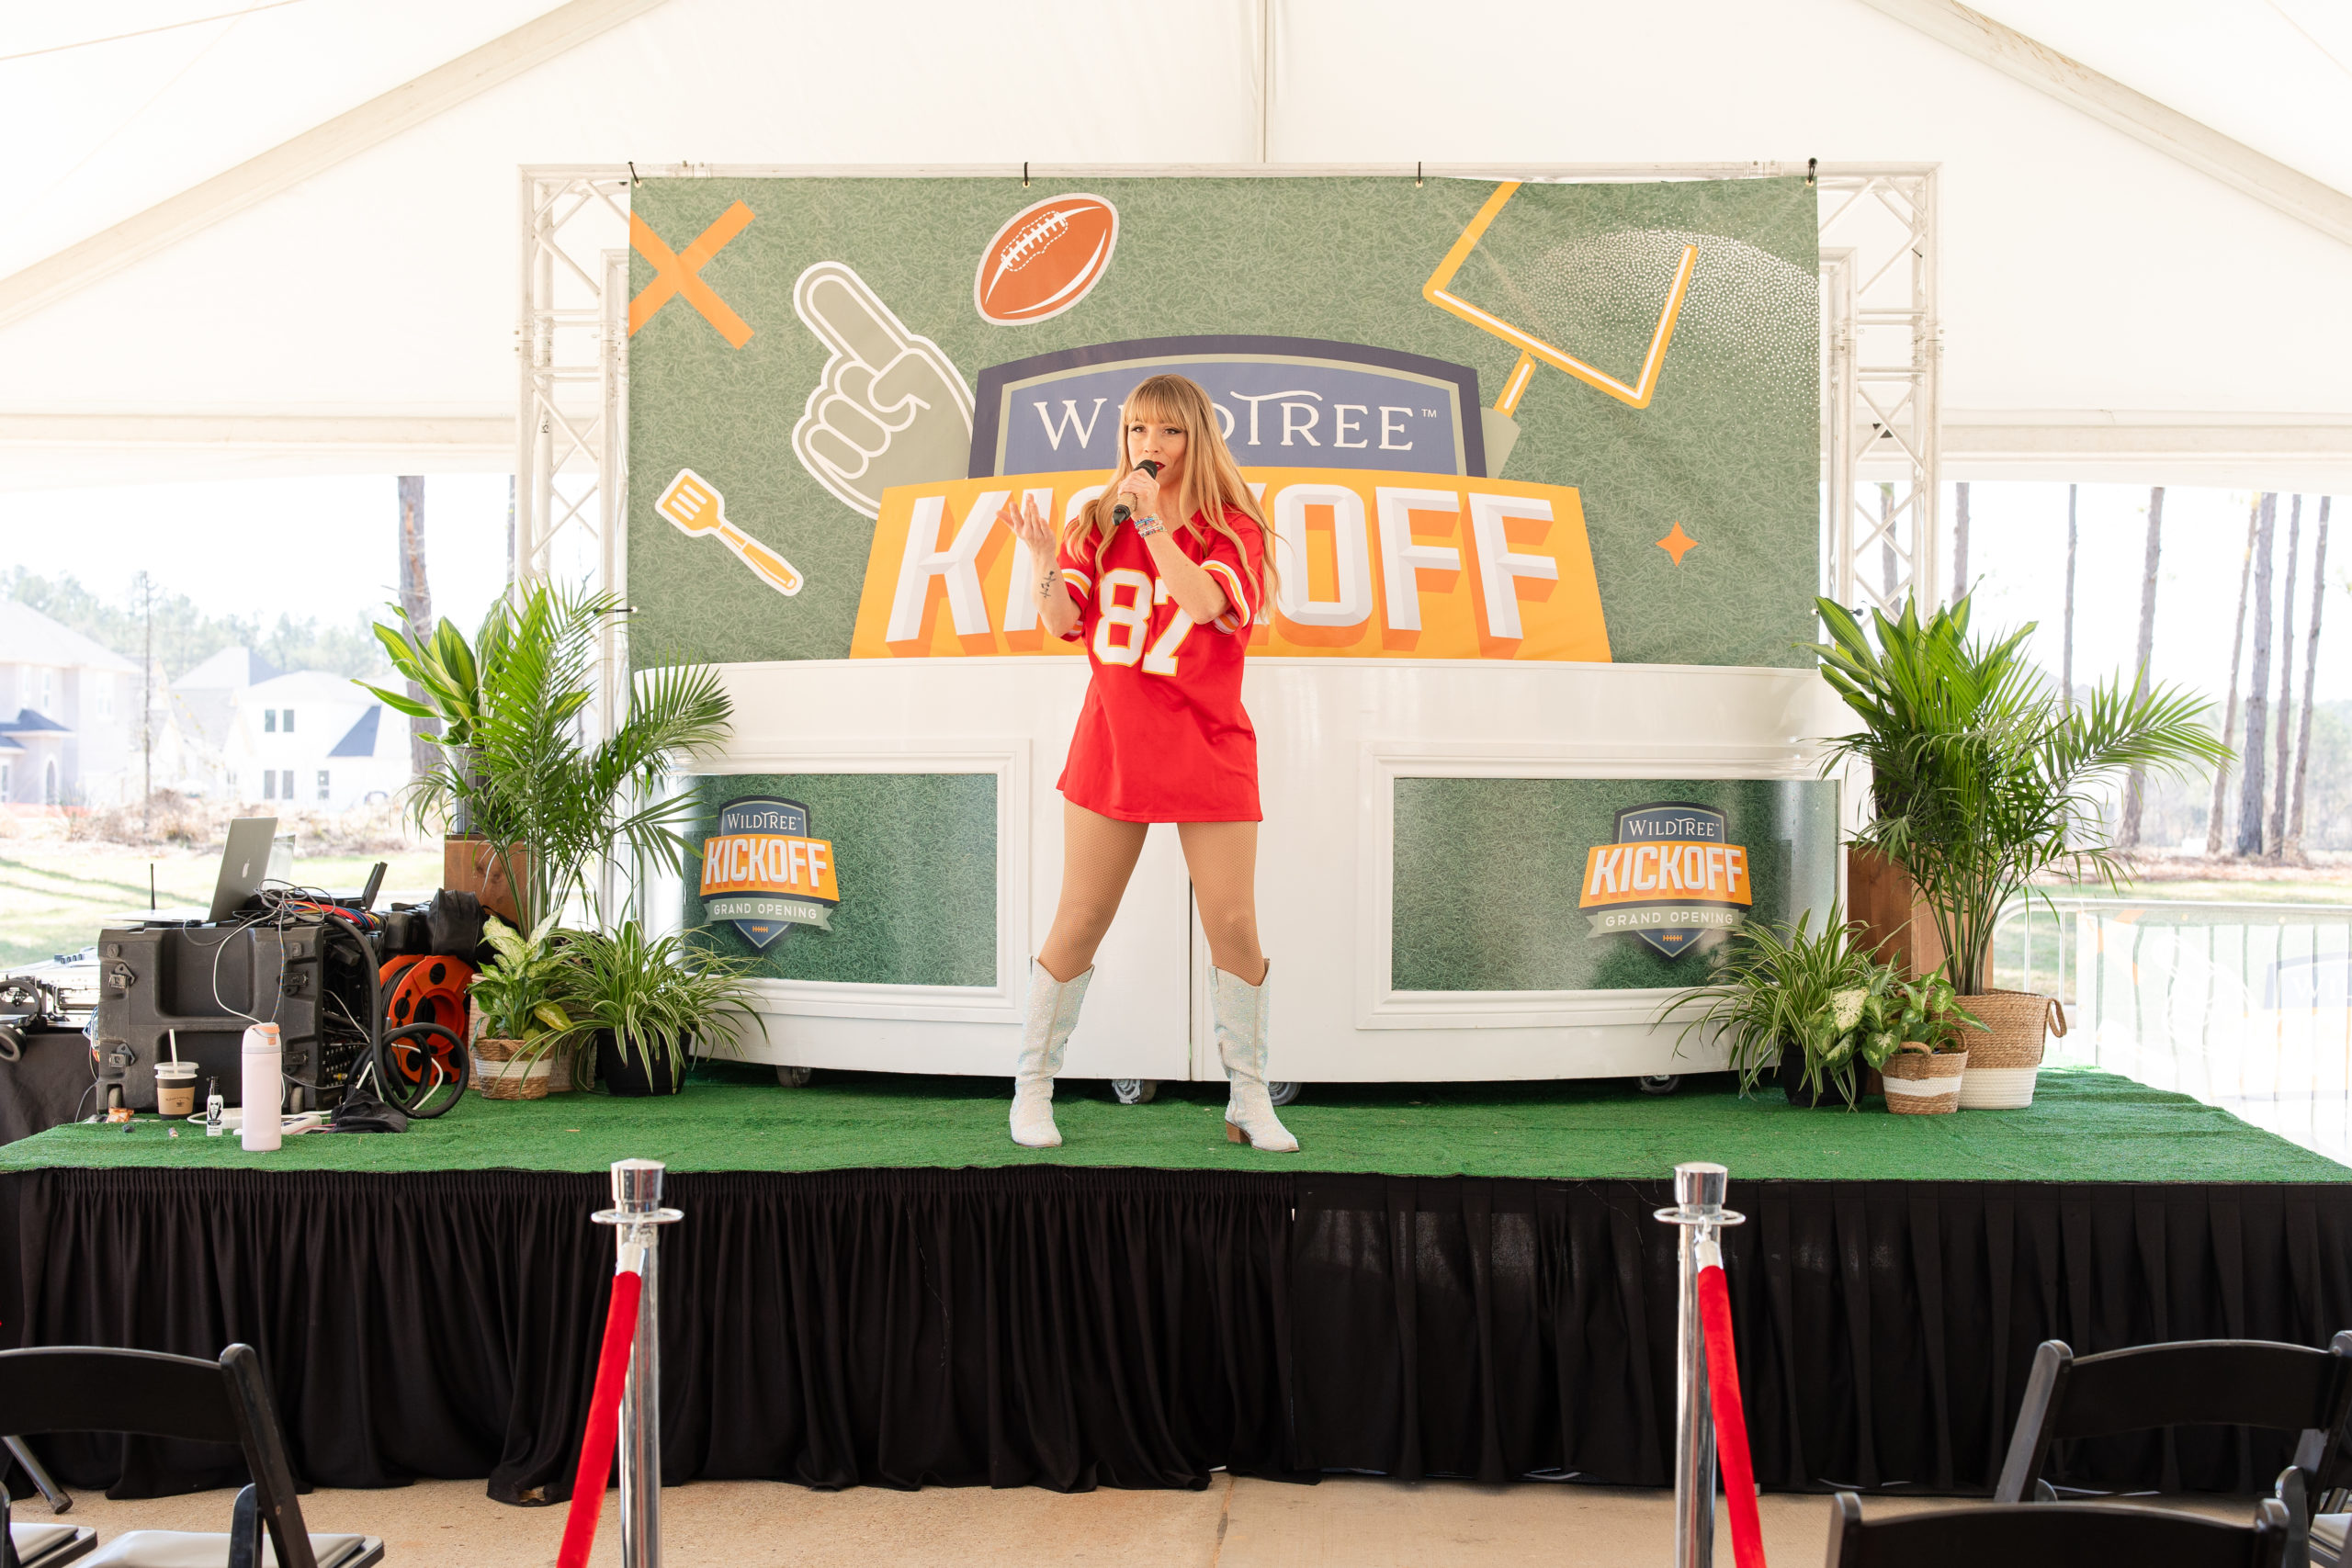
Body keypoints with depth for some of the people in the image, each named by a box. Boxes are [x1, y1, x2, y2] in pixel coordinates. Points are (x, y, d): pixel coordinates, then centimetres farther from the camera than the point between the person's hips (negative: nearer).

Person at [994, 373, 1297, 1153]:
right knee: (1078, 924, 4)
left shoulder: (1232, 530, -1)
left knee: (1233, 927, -2)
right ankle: (1031, 1089, 17)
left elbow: (1205, 603, -20)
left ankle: (1249, 1100, 13)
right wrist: (1045, 558, -20)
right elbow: (1062, 621, -3)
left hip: (1209, 752, -1)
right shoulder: (1099, 523, 6)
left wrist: (1152, 522, -24)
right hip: (1112, 750, 1)